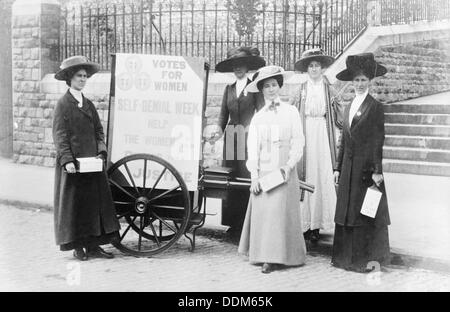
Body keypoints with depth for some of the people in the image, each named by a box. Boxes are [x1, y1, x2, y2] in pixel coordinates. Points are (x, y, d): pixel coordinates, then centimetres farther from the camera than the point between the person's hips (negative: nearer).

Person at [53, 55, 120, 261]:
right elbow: (59, 135, -10)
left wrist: (101, 152, -2)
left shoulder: (88, 105, 15)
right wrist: (67, 160, -20)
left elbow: (98, 131, 14)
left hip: (92, 163, 6)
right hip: (72, 164, -6)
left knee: (96, 202, 5)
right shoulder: (63, 104, -4)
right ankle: (77, 247, 10)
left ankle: (93, 245, 12)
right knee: (73, 204, 1)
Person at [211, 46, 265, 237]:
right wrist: (219, 129, -4)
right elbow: (223, 114, 13)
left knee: (247, 178, -9)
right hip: (231, 137, 5)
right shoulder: (229, 89, 17)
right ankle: (233, 223, 7)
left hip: (248, 137, -5)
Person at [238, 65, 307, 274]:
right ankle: (265, 257, 7)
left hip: (284, 171, -1)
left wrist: (290, 164, -11)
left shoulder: (291, 112, 6)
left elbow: (298, 141, 2)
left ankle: (280, 256, 2)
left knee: (282, 212, -4)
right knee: (263, 213, -2)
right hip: (263, 171, 1)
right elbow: (253, 147, 5)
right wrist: (254, 175, -4)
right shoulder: (258, 118, 10)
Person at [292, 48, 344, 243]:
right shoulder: (301, 90, 9)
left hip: (322, 134, 0)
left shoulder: (329, 90, 8)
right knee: (306, 174, -4)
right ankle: (305, 222, 0)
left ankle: (317, 222, 2)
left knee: (322, 175, -3)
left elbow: (338, 115, 7)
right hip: (305, 134, 0)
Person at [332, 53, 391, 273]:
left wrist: (377, 170, -14)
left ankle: (370, 258, 9)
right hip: (349, 167, 7)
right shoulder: (349, 108, 14)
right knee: (346, 211, 8)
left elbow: (378, 141, -10)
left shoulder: (375, 107, -6)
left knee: (367, 212, -1)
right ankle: (346, 257, 17)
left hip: (366, 167, -7)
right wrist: (338, 167, 13)